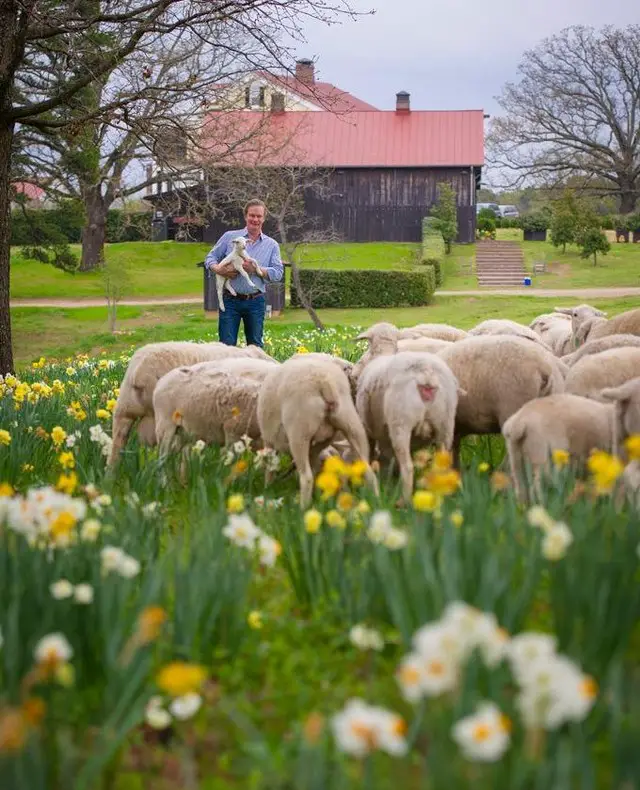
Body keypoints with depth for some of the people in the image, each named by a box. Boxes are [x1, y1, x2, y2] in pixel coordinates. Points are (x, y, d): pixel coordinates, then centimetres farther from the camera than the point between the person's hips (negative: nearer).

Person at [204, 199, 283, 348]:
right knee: (226, 345, -3)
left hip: (255, 302, 1)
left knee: (255, 345, 8)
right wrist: (220, 270, -14)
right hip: (230, 300, -1)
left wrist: (255, 269, -14)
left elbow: (278, 273, -1)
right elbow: (210, 258, 8)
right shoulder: (229, 237, 7)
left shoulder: (272, 245, 8)